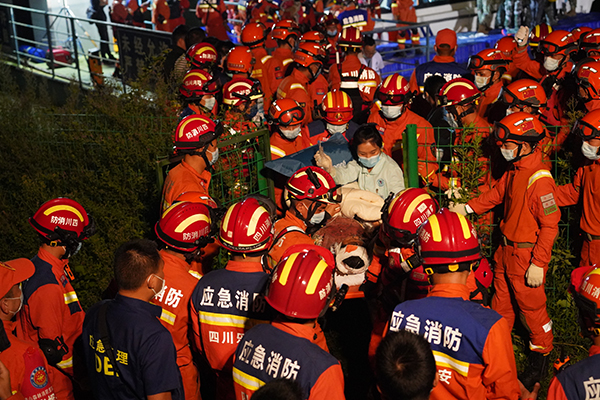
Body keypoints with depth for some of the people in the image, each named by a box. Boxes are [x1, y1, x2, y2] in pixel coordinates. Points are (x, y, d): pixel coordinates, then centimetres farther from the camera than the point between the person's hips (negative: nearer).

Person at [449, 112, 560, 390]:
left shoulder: (539, 179, -25)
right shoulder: (514, 171, 2)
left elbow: (550, 225, -23)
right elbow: (497, 193, 17)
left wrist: (538, 263, -22)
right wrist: (467, 208, 5)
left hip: (526, 255, -8)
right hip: (506, 250, 8)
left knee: (531, 307, 7)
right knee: (502, 301, 22)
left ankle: (540, 358, 26)